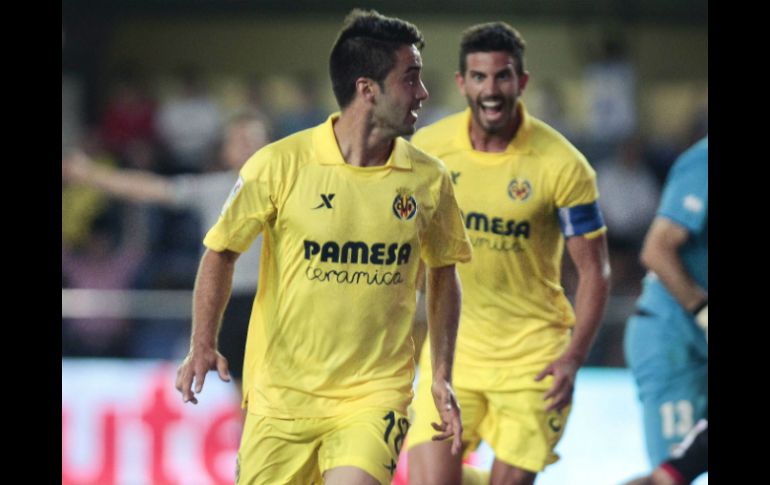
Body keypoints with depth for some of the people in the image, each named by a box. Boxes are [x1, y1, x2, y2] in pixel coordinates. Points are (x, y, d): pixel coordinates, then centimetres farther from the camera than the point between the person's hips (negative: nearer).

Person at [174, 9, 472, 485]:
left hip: (375, 393, 0)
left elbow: (443, 273, 14)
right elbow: (222, 251, 3)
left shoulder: (428, 179, -1)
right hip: (282, 391, 0)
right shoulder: (279, 165, -9)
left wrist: (443, 375, 9)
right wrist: (203, 346, -8)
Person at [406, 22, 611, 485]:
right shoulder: (428, 148, -3)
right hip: (453, 348, 3)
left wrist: (573, 358, -17)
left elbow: (595, 270, -8)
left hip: (532, 355, -3)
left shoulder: (562, 165, -13)